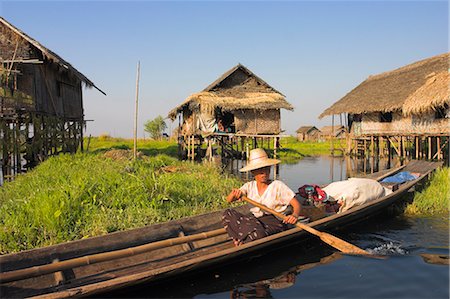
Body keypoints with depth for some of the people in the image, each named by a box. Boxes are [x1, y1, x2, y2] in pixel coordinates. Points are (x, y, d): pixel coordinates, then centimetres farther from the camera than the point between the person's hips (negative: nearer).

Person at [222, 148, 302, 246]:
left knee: (258, 233, -39)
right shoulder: (250, 186, 7)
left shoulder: (278, 186, -4)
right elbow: (229, 200, -2)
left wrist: (295, 215, -31)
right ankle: (240, 241, -24)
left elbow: (296, 205, -8)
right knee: (228, 213, -14)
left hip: (274, 222, -5)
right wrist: (234, 193, -26)